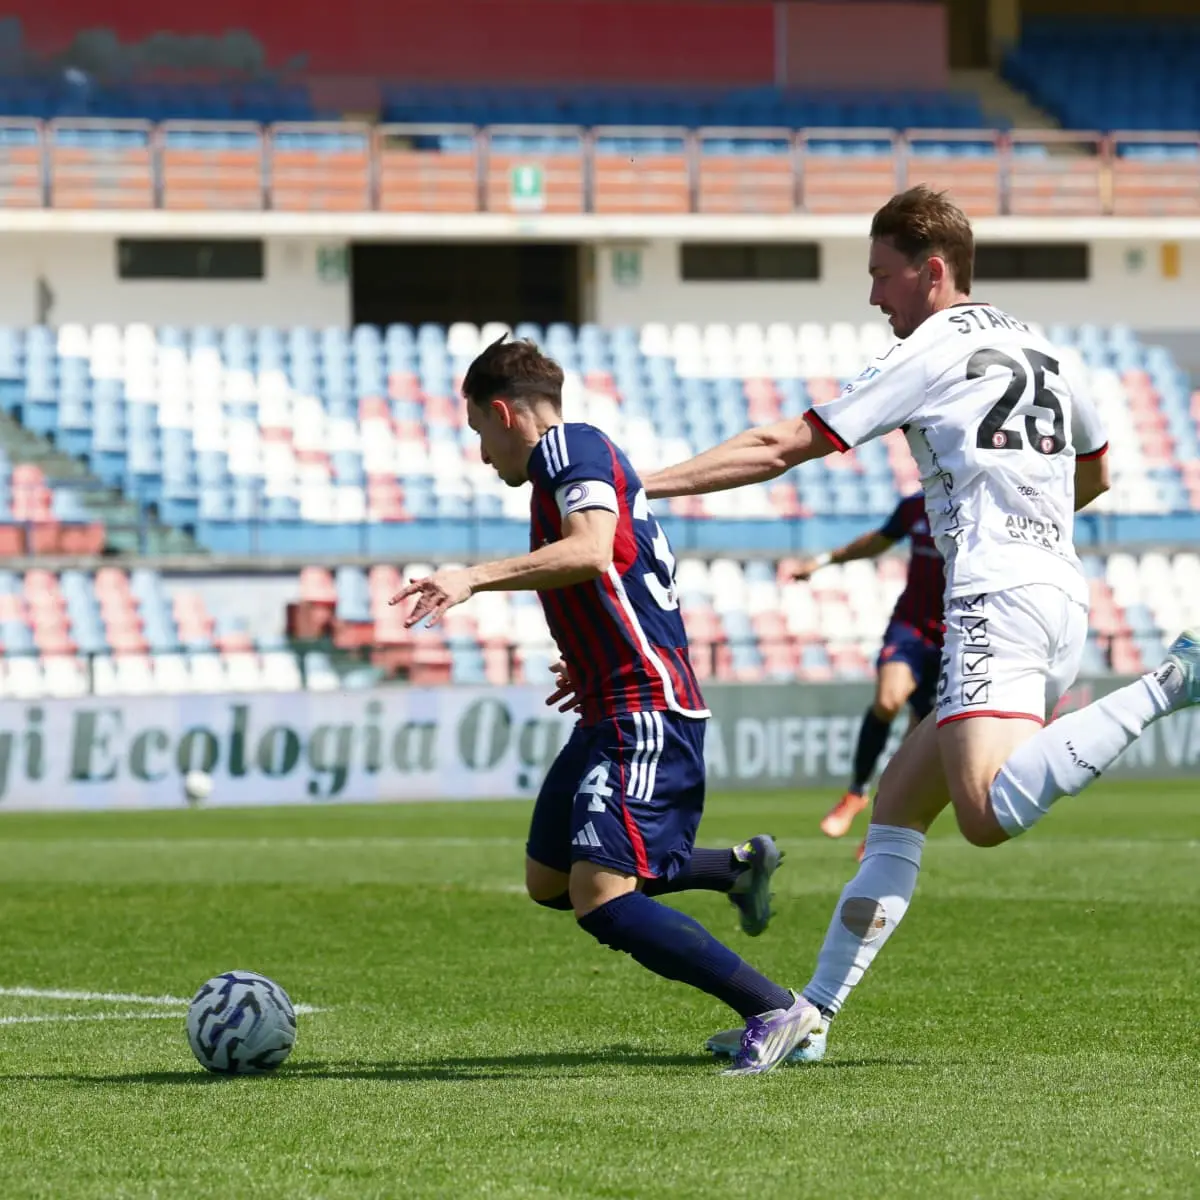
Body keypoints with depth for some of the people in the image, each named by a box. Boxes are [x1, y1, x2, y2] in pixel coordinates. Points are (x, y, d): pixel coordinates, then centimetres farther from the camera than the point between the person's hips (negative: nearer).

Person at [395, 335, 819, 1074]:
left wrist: (474, 578, -31)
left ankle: (778, 1010, -14)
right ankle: (739, 868, 23)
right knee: (549, 881, 18)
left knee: (601, 900, -19)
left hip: (645, 714, -11)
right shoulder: (580, 454, 21)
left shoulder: (569, 447, -9)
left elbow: (590, 550, -28)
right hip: (617, 712, 11)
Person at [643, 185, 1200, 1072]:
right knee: (899, 801, 12)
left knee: (988, 816, -28)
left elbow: (779, 449, 0)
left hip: (997, 600, -9)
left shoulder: (932, 356, -1)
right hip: (1062, 596, 9)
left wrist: (645, 486, 6)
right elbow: (1095, 474, 38)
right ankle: (815, 1012, 10)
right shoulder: (1045, 353, 21)